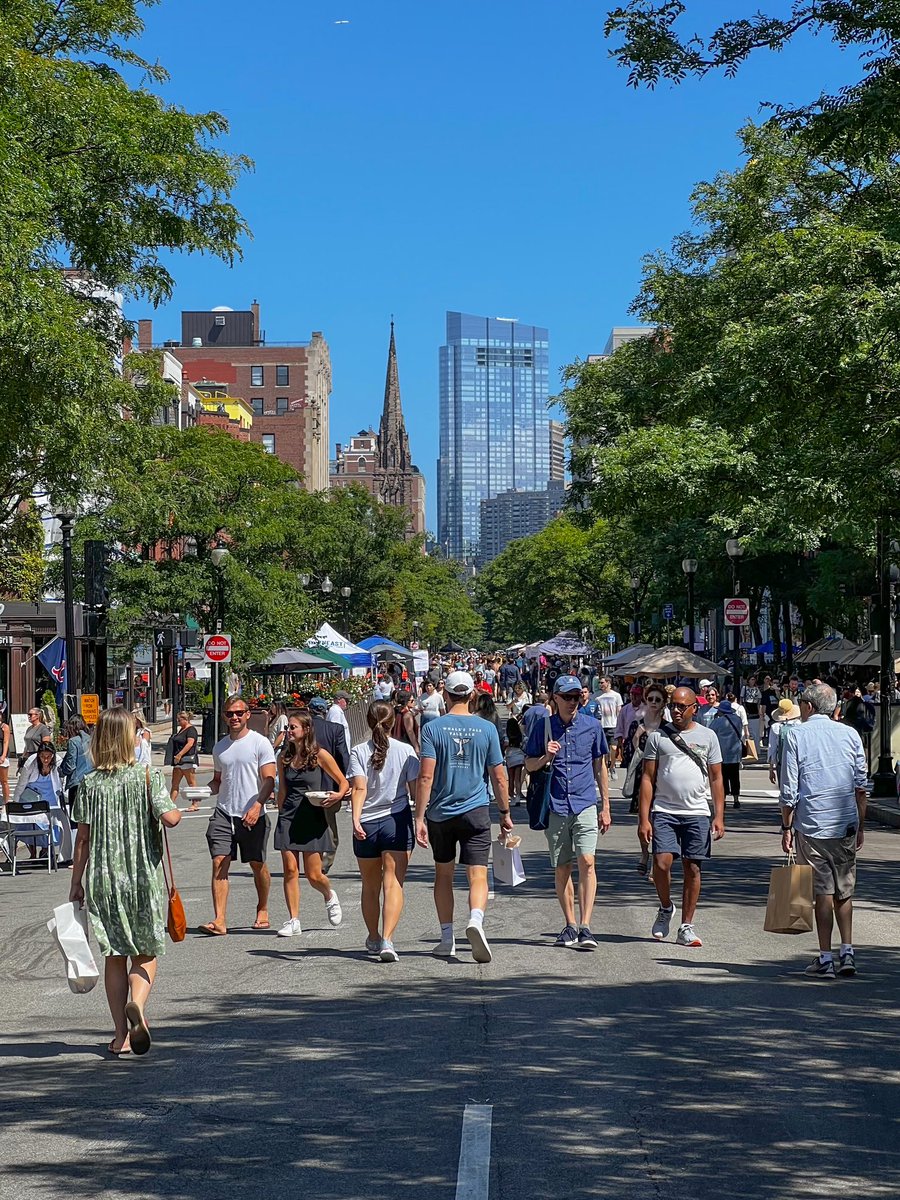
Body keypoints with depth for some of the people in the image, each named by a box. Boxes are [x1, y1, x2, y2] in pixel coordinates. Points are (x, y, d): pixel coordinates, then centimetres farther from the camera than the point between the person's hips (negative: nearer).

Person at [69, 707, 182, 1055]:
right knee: (146, 952, 11)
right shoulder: (148, 777, -6)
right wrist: (177, 811, 5)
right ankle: (137, 1002, -18)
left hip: (102, 880, 2)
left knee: (114, 954, 12)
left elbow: (83, 836, 0)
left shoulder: (89, 783, -1)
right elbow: (169, 818, -19)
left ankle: (121, 1034, 13)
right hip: (144, 878, -2)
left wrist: (76, 883, 7)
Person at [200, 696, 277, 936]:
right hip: (223, 813, 4)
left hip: (252, 815, -3)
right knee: (219, 863, -10)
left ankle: (263, 910, 31)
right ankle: (219, 921, -14)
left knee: (258, 864, 9)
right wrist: (208, 789, 1)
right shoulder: (219, 747, 13)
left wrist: (257, 805, -24)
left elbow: (269, 780, -10)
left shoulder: (260, 743, -4)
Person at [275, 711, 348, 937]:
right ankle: (293, 920, 5)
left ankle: (329, 896, 32)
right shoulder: (284, 756, 8)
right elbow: (282, 789, 15)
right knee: (290, 870, -3)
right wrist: (281, 813, 11)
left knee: (313, 875, -1)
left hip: (312, 819, -3)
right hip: (288, 818, 3)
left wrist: (338, 795, -18)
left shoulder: (320, 755, -4)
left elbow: (343, 782, 1)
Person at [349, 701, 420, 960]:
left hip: (366, 825, 1)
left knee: (370, 886, 17)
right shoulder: (405, 750, -1)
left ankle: (374, 938, 31)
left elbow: (359, 788, -13)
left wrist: (356, 819, -20)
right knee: (393, 884, -5)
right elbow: (415, 790, -1)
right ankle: (387, 940, -21)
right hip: (397, 822, -1)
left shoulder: (358, 752, -2)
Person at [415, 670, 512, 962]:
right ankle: (475, 920, -31)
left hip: (440, 814, 1)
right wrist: (505, 813, 15)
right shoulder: (486, 729, -1)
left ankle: (447, 939, 20)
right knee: (478, 875, -4)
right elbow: (499, 777, 3)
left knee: (443, 875, 15)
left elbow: (425, 777, -10)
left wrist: (419, 818, -8)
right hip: (476, 811, -1)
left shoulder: (432, 728, -5)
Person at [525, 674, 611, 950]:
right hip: (555, 807, 1)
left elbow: (600, 767, 12)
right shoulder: (543, 728, 3)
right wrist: (546, 758, -12)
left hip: (585, 805, -1)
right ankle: (570, 925, 19)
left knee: (586, 862, -14)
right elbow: (529, 765, 10)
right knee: (562, 868, 7)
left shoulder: (592, 726, 5)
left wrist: (605, 806, 11)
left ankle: (585, 927, -16)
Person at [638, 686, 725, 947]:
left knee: (692, 869, 2)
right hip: (664, 811, -1)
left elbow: (716, 779, 10)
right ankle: (666, 908, 15)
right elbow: (648, 779, 4)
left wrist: (719, 816, 2)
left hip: (697, 813, 1)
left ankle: (686, 927, 11)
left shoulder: (707, 736, 8)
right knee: (662, 863, -13)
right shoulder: (658, 736, 5)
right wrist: (644, 818, -3)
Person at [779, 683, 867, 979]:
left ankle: (825, 959, 3)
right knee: (844, 890, 14)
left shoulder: (795, 735, -2)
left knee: (823, 892, 2)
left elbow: (789, 790, -4)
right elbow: (861, 785, 7)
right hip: (846, 824, 3)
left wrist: (786, 827, 3)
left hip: (812, 824, -3)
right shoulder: (850, 734, 7)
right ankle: (847, 953, 10)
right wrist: (860, 827, 14)